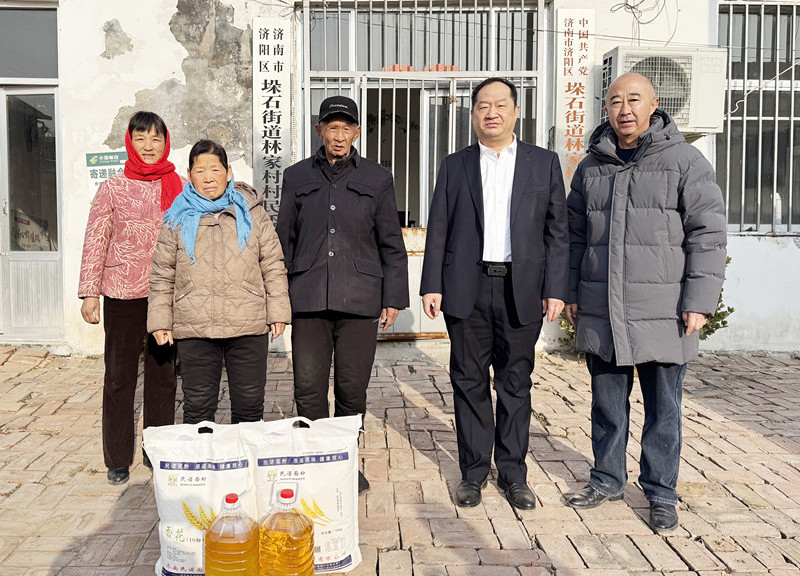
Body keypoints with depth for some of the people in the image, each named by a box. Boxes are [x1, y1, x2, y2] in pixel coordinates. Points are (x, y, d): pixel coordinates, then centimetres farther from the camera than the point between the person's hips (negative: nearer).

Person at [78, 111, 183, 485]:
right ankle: (118, 460, 18)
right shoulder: (113, 188, 1)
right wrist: (89, 293, -4)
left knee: (164, 376, 9)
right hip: (122, 297, -2)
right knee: (119, 376, 5)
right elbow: (95, 241, 1)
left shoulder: (181, 189, 6)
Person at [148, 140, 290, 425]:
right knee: (198, 406, 6)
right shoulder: (177, 219, 8)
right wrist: (160, 321, 7)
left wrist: (278, 312, 4)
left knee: (250, 405, 8)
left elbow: (273, 265, 9)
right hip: (194, 328, 0)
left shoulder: (252, 211, 8)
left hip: (248, 326, 0)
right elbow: (162, 275, 12)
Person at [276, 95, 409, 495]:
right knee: (308, 387, -1)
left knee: (352, 389, 3)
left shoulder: (377, 179, 9)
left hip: (359, 299, -1)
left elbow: (392, 245, 10)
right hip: (308, 298, 1)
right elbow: (283, 240, 14)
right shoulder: (296, 177, 12)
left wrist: (394, 298, 4)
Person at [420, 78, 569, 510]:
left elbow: (557, 231, 5)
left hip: (521, 290, 0)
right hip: (466, 289, 1)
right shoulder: (454, 166, 11)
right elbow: (438, 230, 8)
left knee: (516, 383, 6)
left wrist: (555, 289, -2)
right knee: (469, 381, 5)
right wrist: (432, 285, -1)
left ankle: (513, 473, 19)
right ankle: (473, 472, 18)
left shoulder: (544, 163, 9)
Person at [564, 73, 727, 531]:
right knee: (607, 401, 14)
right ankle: (608, 479, 30)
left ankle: (661, 493, 21)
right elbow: (575, 235, 16)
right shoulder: (591, 167, 11)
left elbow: (707, 234, -5)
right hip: (601, 312, 4)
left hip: (661, 312, -3)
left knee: (663, 407, 6)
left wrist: (699, 301, -11)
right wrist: (571, 293, 12)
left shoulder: (685, 161, -1)